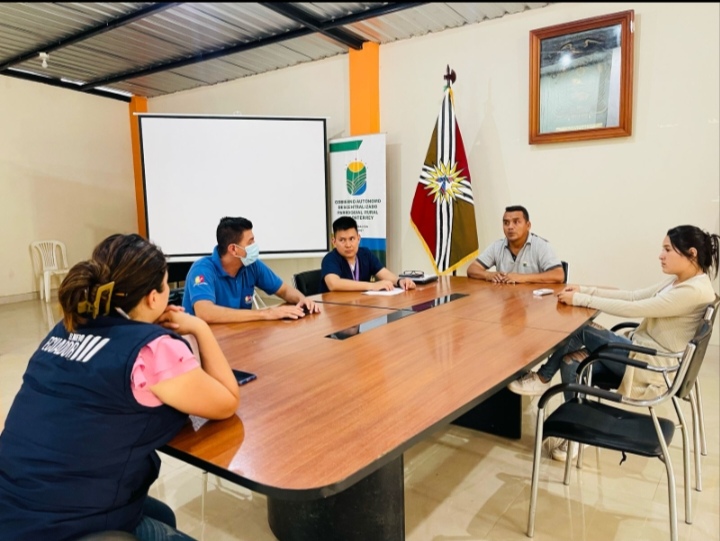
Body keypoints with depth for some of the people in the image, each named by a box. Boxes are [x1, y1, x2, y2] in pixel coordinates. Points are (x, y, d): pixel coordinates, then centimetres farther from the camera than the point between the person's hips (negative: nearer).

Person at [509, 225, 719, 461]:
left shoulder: (694, 291, -22)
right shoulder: (679, 281, 8)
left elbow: (633, 309, -25)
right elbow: (635, 296, 9)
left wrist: (581, 300, -20)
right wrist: (586, 290, 0)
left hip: (650, 365, -9)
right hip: (643, 352, 9)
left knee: (580, 329, -16)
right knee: (572, 362, -5)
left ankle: (543, 379, 1)